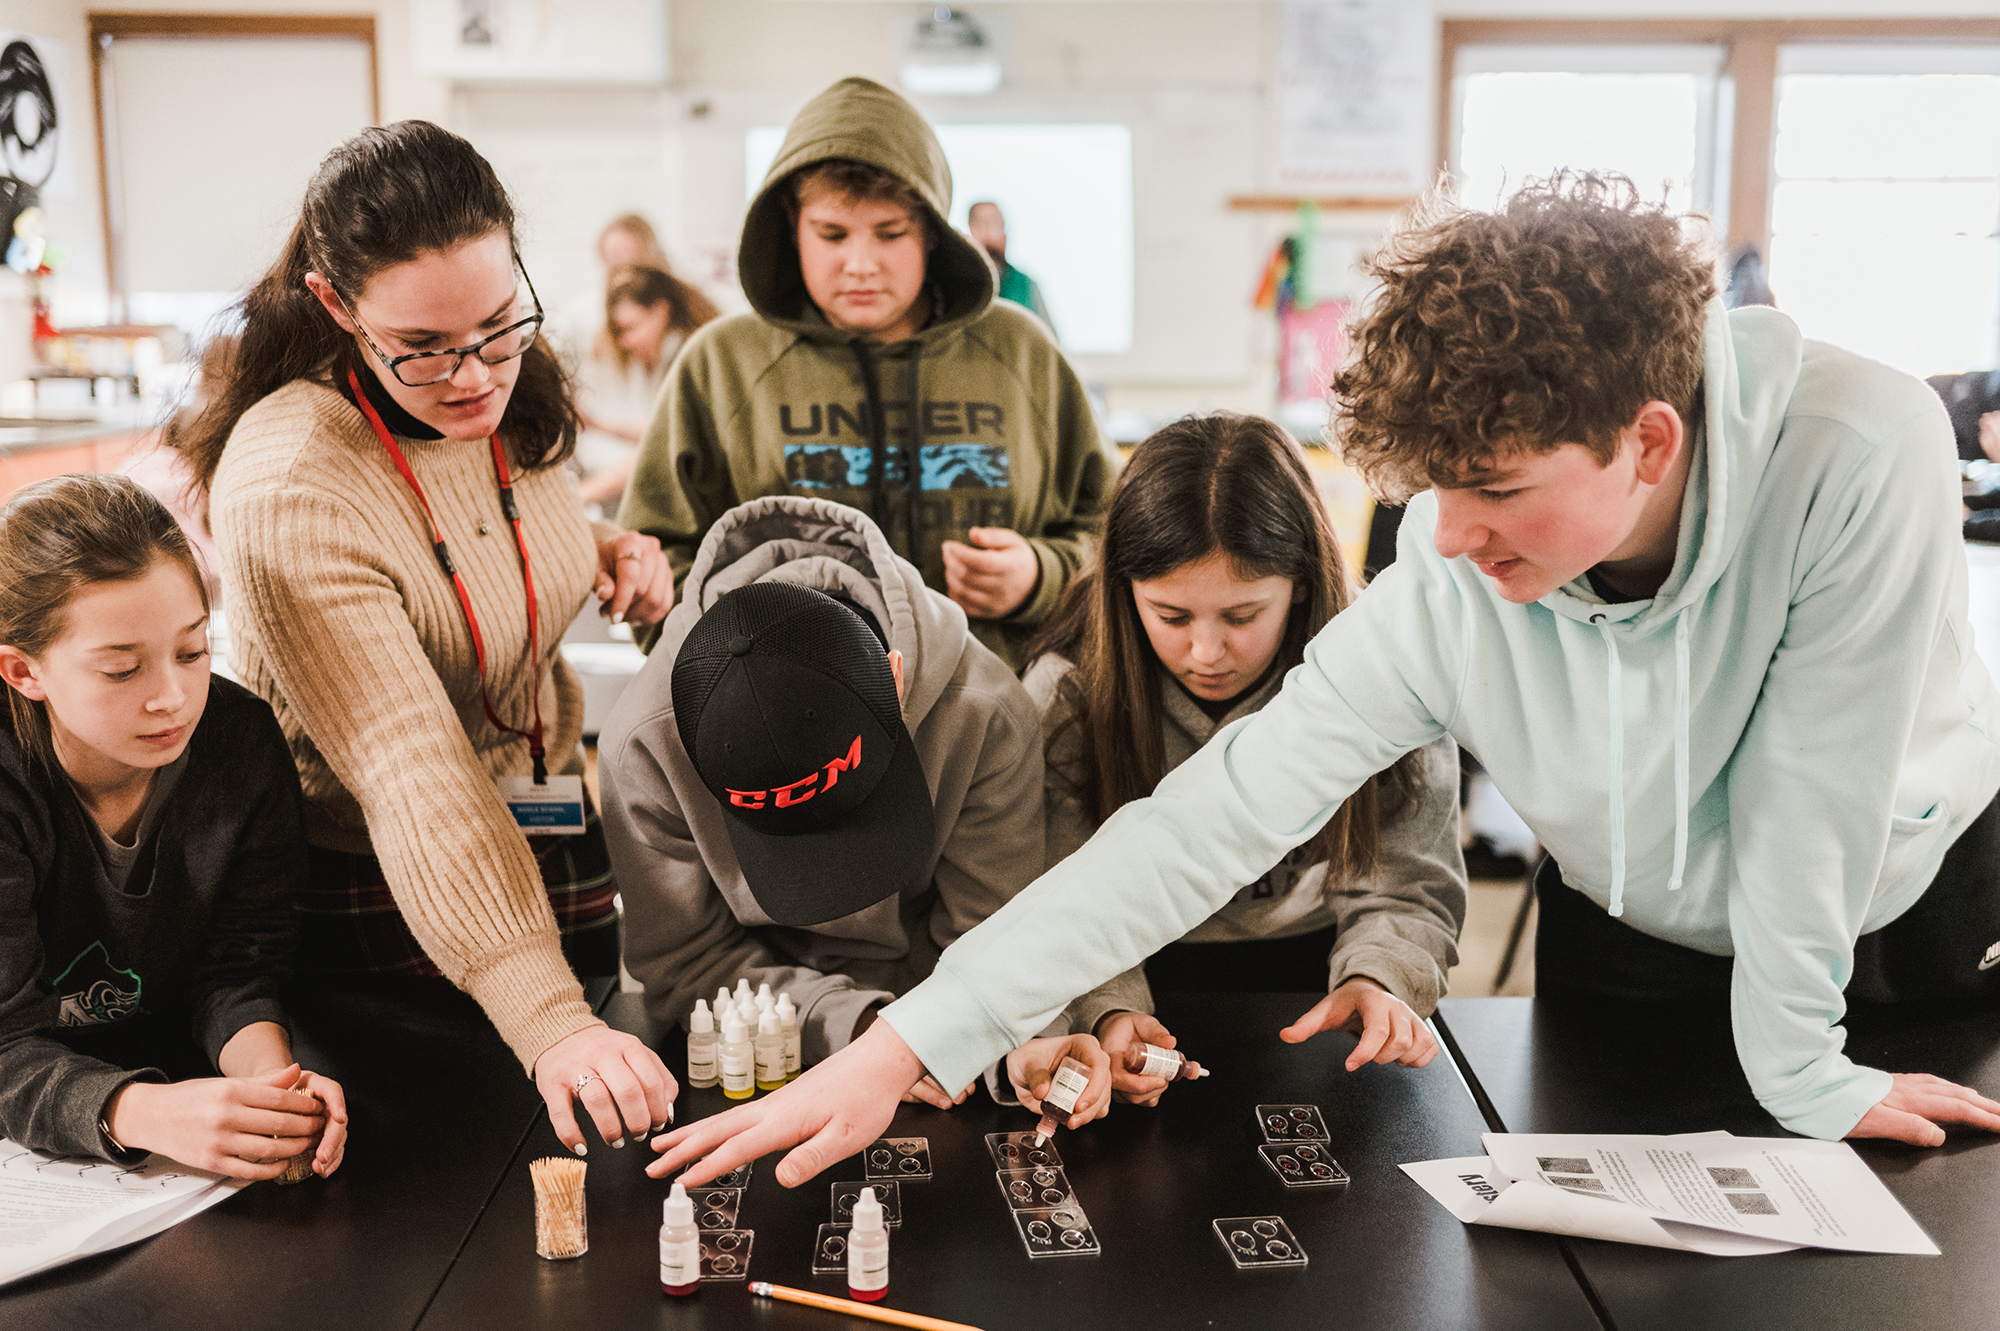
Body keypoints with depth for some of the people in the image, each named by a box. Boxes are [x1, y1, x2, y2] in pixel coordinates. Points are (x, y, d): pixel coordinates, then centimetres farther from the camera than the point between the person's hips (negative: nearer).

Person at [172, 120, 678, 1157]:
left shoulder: (506, 393, -7)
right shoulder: (287, 489, -30)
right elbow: (414, 779, -36)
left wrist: (611, 557, -6)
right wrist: (545, 1020, -42)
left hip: (556, 845, 7)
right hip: (382, 903, -6)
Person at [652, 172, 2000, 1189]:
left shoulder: (1865, 455, -38)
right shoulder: (1442, 591, -31)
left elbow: (1813, 795, -28)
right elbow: (1205, 824, -33)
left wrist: (1805, 1075, -15)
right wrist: (903, 1045, -36)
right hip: (1637, 936, 1)